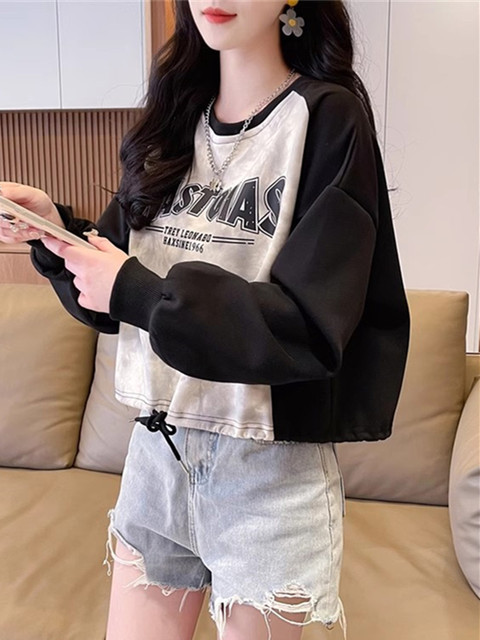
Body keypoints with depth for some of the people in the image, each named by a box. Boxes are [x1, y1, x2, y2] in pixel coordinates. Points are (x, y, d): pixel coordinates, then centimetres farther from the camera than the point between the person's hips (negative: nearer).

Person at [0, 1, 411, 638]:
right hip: (159, 445, 5)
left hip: (272, 462, -4)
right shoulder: (172, 120, 6)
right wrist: (56, 230, -10)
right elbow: (118, 297, 8)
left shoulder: (328, 119, -10)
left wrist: (137, 292, -20)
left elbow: (311, 326, -18)